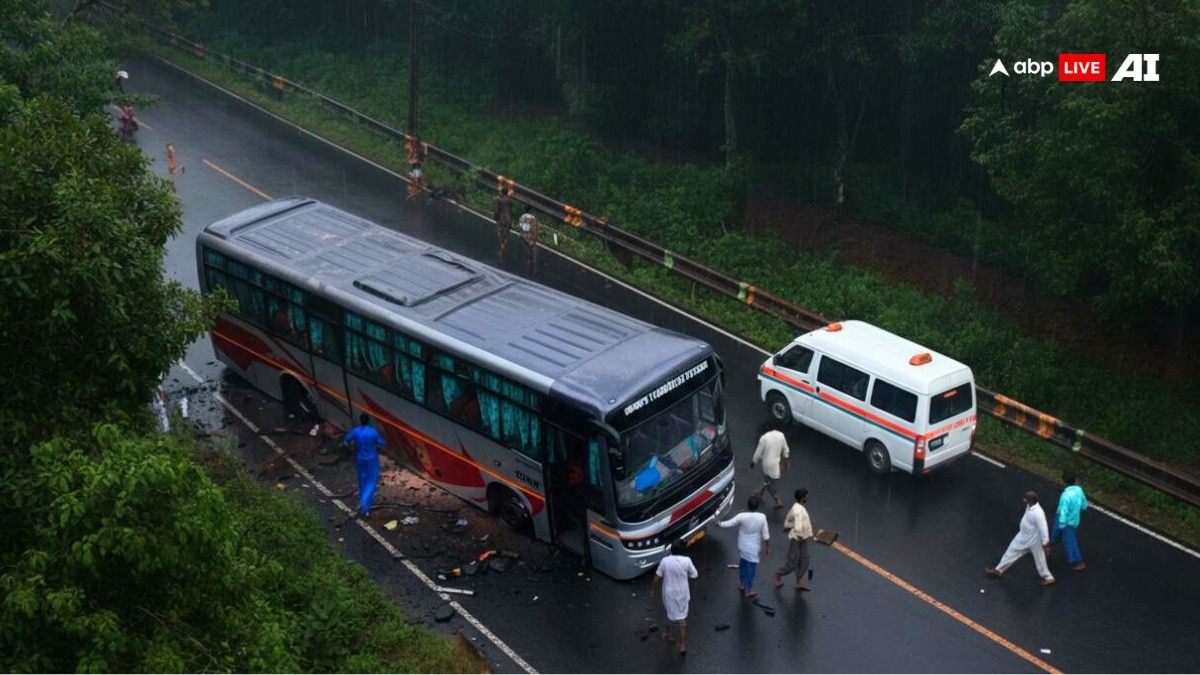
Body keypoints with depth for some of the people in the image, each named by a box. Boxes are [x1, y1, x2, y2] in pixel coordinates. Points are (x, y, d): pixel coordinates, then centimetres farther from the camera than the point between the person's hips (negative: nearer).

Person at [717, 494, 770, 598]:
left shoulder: (742, 516, -22)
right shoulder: (762, 517, -19)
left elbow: (728, 524, -9)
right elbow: (765, 535, -11)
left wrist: (719, 523, 12)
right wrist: (767, 547, 3)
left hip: (743, 546, 1)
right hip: (753, 547, -1)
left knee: (743, 564, 24)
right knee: (751, 567, 12)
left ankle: (742, 584, 41)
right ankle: (749, 590, 20)